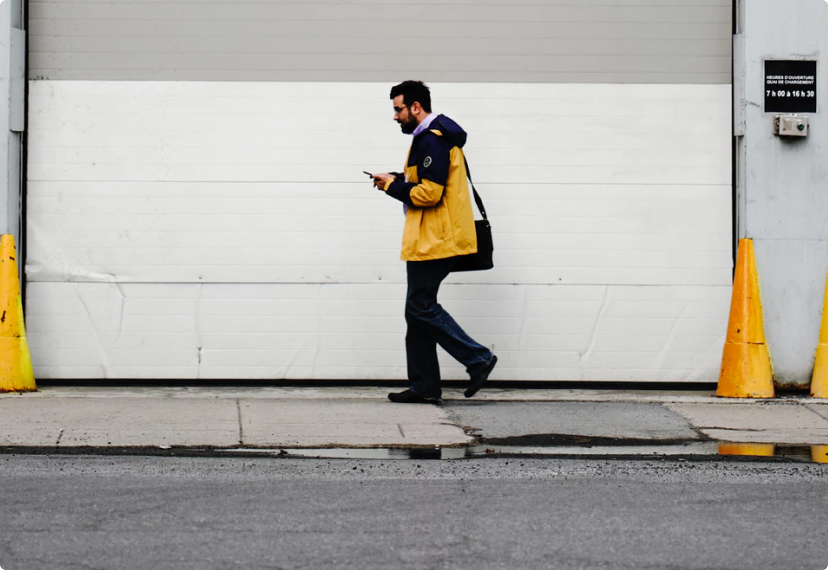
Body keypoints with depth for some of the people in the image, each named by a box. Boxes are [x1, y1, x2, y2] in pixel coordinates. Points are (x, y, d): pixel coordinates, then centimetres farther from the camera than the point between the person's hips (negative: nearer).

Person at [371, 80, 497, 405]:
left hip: (433, 241, -11)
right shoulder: (434, 136, 19)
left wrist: (393, 186, -10)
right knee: (418, 310, 10)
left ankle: (478, 359, -2)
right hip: (430, 241, 11)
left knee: (422, 308, -7)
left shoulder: (432, 141, -16)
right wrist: (399, 180, 8)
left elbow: (429, 193, -23)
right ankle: (424, 387, 12)